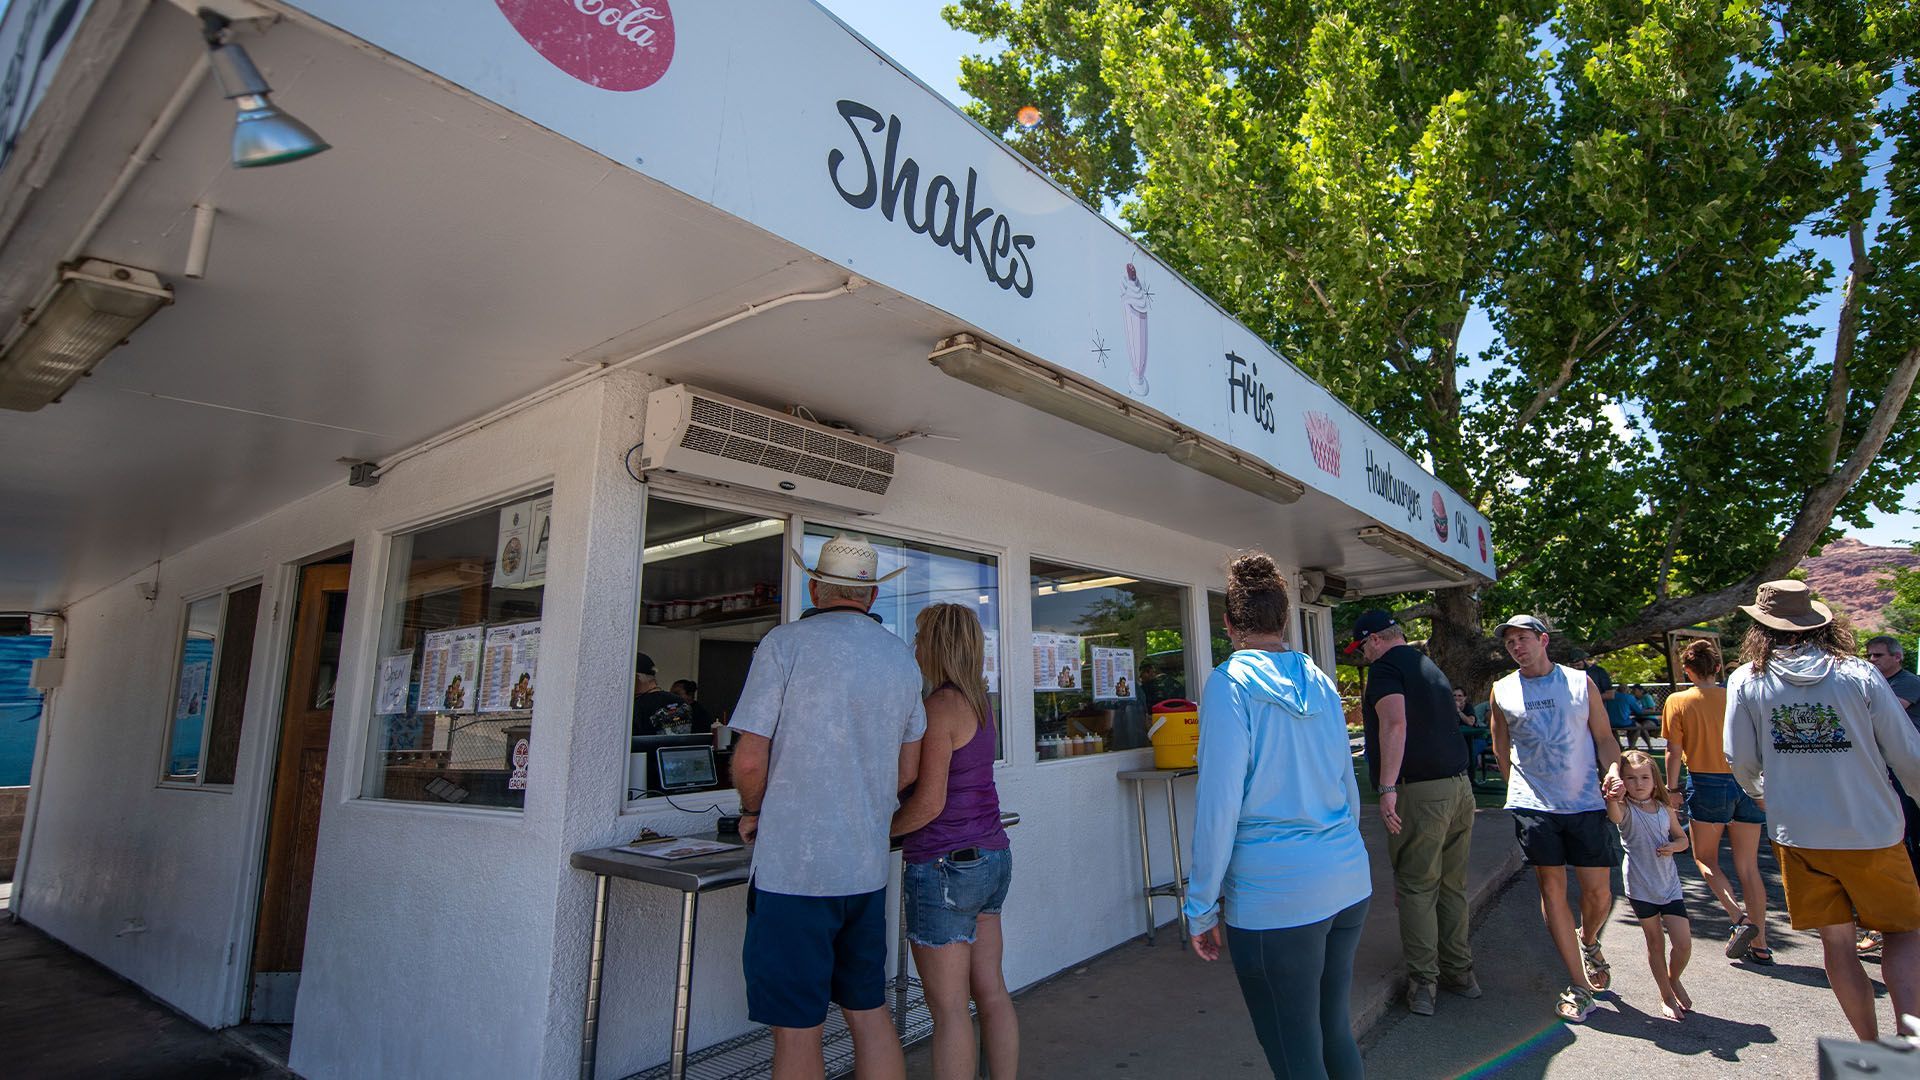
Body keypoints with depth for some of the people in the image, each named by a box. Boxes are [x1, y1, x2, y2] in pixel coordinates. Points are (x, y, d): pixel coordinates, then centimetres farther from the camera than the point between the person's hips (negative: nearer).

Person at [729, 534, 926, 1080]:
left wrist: (752, 814, 6)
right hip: (867, 866, 6)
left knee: (797, 1030, 6)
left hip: (793, 866, -5)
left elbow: (749, 759, -13)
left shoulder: (785, 643, -9)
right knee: (870, 1013, 18)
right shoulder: (902, 657, 8)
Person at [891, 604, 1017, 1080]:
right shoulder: (978, 702, 9)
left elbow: (929, 803, -21)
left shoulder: (940, 707, -17)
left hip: (945, 865, -9)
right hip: (992, 856, 9)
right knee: (991, 992, 16)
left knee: (949, 1007, 2)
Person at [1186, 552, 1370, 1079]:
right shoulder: (1320, 682, 7)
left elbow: (1218, 805, -15)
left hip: (1275, 897, -7)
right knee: (1335, 1028, 22)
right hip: (1349, 882, 7)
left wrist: (1202, 908, -7)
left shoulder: (1231, 683, -12)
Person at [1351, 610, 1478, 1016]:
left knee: (1416, 889, 1)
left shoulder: (1385, 666, -8)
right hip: (1460, 786, 8)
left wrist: (1387, 788, -25)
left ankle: (1424, 981, 6)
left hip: (1419, 793, -8)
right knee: (1452, 886, 16)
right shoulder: (1430, 667, 18)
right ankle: (1460, 972, 25)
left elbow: (1395, 723, -23)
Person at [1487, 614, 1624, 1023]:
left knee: (1598, 889, 5)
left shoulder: (1580, 682, 5)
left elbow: (1604, 736, 7)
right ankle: (1578, 984, 10)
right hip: (1533, 805, 0)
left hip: (1586, 803, 0)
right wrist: (1521, 790, 11)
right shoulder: (1502, 692, 5)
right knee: (1552, 886, 0)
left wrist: (1613, 770, -10)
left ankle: (1588, 942, 39)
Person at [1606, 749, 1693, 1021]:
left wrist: (1673, 846, -9)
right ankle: (1666, 996, 26)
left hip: (1669, 884, 3)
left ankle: (1674, 979, 30)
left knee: (1683, 943, 0)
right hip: (1640, 887, -3)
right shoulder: (1626, 809, -12)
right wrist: (1613, 800, -60)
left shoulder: (1665, 809, 1)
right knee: (1655, 943, 10)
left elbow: (1682, 838, 15)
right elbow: (1615, 816, -37)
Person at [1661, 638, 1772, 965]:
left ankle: (1738, 916, -7)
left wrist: (1672, 789, 1)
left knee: (1705, 858, 15)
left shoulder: (1678, 701, -7)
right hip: (1745, 784, 4)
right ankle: (1760, 946, 13)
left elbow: (1674, 752, -7)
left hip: (1707, 785, -4)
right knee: (1748, 866, 10)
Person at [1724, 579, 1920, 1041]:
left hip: (1798, 834, 0)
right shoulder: (1859, 674, -5)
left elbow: (1741, 763, 0)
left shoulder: (1746, 680, -4)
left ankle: (1872, 1047, 19)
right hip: (1871, 831, 0)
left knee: (1836, 940, 13)